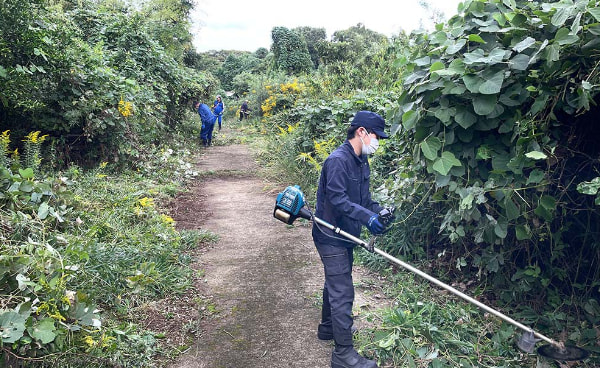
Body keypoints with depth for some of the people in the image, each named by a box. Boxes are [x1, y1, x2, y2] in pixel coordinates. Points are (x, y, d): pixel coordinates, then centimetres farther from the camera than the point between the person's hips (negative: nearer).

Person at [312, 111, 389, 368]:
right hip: (331, 238, -10)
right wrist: (367, 217, -34)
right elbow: (337, 199, -28)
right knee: (342, 293, -7)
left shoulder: (361, 161, 10)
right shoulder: (338, 160, -21)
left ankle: (328, 327, 44)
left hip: (344, 236, 10)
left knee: (335, 283, 24)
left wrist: (378, 210, -5)